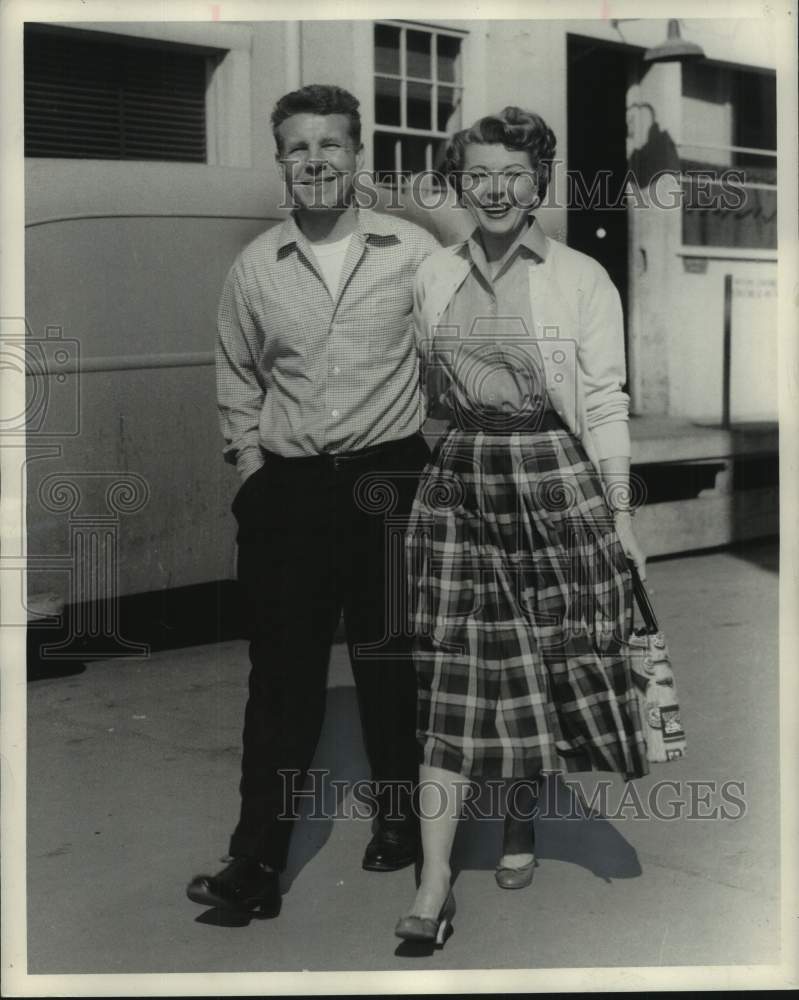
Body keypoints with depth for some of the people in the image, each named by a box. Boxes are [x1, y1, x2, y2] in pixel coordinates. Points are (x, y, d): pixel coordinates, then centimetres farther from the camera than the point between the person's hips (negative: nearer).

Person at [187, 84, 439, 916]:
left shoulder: (415, 253, -2)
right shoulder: (254, 266, 6)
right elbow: (236, 376, 17)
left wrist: (444, 464, 0)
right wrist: (249, 461, 9)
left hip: (389, 479, -1)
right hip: (286, 488, 2)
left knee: (390, 663, 11)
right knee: (281, 673, 3)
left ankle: (399, 818, 32)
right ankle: (257, 864, 10)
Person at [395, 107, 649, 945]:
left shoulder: (582, 280, -1)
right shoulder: (431, 277, 8)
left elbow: (605, 402, -3)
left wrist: (619, 512, -6)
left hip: (555, 481, -2)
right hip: (456, 482, 2)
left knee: (550, 660, 6)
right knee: (452, 671, -3)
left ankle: (522, 821, 33)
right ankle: (434, 885, -2)